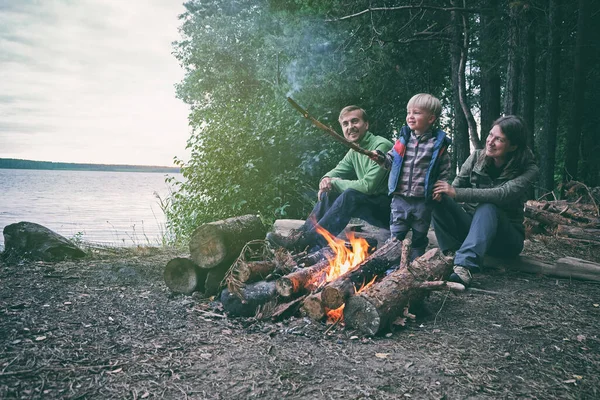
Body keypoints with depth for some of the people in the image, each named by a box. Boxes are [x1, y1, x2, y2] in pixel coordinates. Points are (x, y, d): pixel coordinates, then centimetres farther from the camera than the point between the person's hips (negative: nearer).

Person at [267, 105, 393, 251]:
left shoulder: (381, 146, -18)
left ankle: (308, 241, -27)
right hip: (370, 206, 8)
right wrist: (327, 179, -11)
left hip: (389, 207, -8)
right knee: (328, 194, -2)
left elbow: (368, 185, -25)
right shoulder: (354, 152, 10)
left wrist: (335, 183, -13)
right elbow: (335, 172, 16)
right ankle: (301, 234, -9)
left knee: (350, 195, -31)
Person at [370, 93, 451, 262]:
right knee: (396, 235, 8)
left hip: (423, 201, -2)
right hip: (400, 198, 2)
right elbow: (391, 160, 10)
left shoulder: (438, 143, -4)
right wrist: (380, 158, -9)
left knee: (419, 236, 13)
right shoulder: (404, 138, 4)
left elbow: (445, 171, 2)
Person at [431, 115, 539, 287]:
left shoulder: (528, 169, -12)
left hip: (506, 238, -3)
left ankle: (465, 266, -52)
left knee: (488, 208, -36)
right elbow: (456, 186, -7)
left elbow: (503, 194, -29)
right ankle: (452, 256, -35)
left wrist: (456, 192, -38)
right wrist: (441, 192, -33)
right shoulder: (477, 157, -2)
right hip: (472, 227, 3)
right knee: (440, 201, -23)